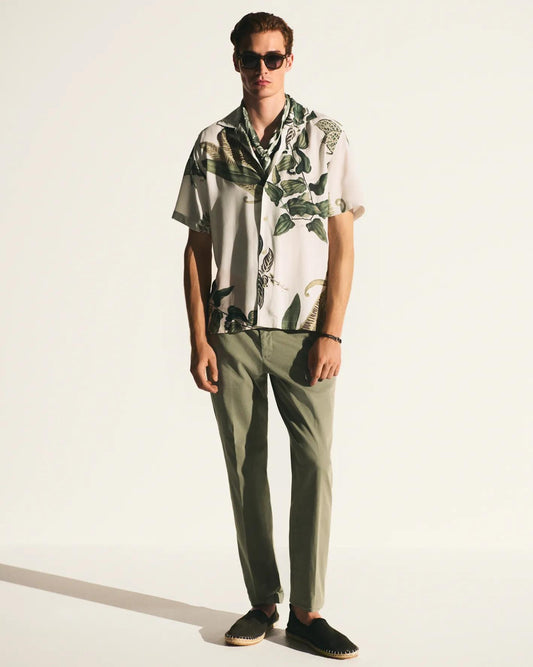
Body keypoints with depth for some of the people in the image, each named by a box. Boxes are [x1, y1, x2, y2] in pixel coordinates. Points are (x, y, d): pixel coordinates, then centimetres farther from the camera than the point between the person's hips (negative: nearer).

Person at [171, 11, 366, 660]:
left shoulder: (327, 138, 3)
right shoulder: (212, 144, 7)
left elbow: (342, 245, 2)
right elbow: (197, 249, 8)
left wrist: (331, 334, -7)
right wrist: (199, 340, 1)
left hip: (303, 331, -1)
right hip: (232, 331, 2)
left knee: (315, 465, -6)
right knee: (245, 468, 6)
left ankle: (307, 611, 5)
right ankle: (263, 604, 17)